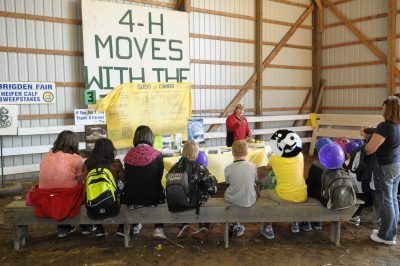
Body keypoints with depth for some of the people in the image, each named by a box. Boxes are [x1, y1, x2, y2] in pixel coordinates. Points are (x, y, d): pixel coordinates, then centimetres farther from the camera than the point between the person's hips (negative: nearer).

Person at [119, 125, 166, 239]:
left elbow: (127, 178, 6)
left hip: (131, 200, 2)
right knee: (159, 190, 32)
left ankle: (134, 226, 49)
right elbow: (160, 177, 0)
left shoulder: (129, 155, -4)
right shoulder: (157, 154, -10)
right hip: (152, 199, -2)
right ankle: (159, 228, 21)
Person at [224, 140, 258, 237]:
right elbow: (254, 182, 3)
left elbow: (228, 183, -1)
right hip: (249, 201, 1)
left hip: (233, 201, -1)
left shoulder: (228, 168, -17)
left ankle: (236, 226, 34)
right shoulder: (252, 166, -13)